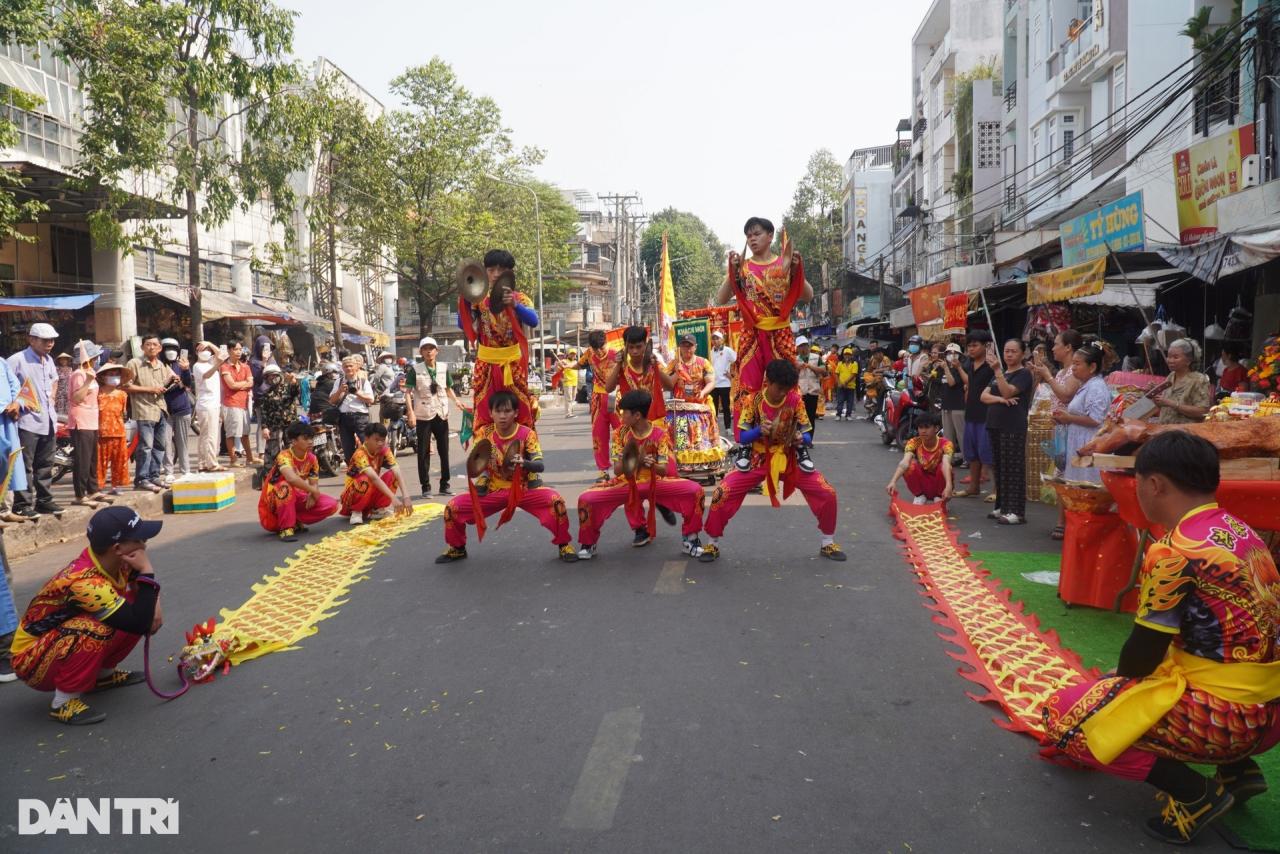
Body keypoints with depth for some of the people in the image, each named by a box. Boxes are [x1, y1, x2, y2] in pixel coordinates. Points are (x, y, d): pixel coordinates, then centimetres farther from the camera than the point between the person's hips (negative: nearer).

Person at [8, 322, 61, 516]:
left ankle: (44, 499, 22)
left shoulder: (49, 360, 13)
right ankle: (23, 504, 0)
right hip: (28, 420, -7)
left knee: (45, 464, 14)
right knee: (25, 465, -5)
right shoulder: (17, 360, -11)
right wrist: (19, 403, -17)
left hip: (48, 420, 7)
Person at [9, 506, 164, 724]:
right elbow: (139, 625, -33)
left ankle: (102, 674, 13)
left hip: (62, 640, 8)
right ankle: (64, 702, -17)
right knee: (96, 628, -35)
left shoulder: (112, 560, -10)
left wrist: (154, 604, -9)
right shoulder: (85, 582, -33)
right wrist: (147, 573, -30)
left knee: (135, 610, -4)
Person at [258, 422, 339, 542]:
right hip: (273, 503, -6)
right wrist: (313, 491, -32)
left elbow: (314, 484, -4)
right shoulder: (284, 456, -25)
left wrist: (312, 495, -27)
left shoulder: (312, 459, -5)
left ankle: (295, 521, -1)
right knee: (286, 486, -39)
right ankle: (286, 528, -31)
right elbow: (292, 478, -43)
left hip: (295, 499, 6)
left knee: (331, 505, -12)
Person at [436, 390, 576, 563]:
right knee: (452, 507, -12)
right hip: (493, 491, 3)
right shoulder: (484, 433, -6)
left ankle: (564, 545, -5)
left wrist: (524, 463, -43)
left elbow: (540, 465, -21)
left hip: (523, 489, -2)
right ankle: (458, 548, 16)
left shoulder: (527, 433, -13)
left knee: (555, 500, -29)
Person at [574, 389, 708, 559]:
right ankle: (588, 542, 4)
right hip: (627, 483, 1)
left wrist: (650, 464, -40)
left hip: (655, 483, -1)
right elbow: (617, 471, -12)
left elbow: (664, 471, -17)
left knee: (695, 491, -26)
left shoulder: (660, 434, -14)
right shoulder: (620, 433, -10)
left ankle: (690, 537, -2)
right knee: (586, 499, -23)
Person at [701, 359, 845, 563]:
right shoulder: (754, 400, -12)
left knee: (827, 494, -11)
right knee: (722, 493, -19)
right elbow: (742, 436, -10)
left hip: (789, 459, 1)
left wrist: (801, 438, -29)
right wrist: (759, 430, -31)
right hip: (758, 459, -1)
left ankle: (828, 544, 13)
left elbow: (807, 435, -5)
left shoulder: (796, 400, -10)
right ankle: (712, 545, 1)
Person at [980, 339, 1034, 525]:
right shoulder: (999, 373, 19)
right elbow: (984, 396, 10)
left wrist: (997, 370, -27)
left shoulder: (1024, 374, -3)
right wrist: (999, 399, -10)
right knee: (999, 468, 10)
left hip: (1013, 428, -7)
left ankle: (1016, 511, -6)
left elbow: (1007, 391, -19)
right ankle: (1002, 507, 18)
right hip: (995, 425, 7)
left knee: (1013, 470, -7)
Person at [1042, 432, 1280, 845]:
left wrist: (1117, 681, 9)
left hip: (1224, 715, -9)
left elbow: (1143, 654, -14)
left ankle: (1195, 795, -2)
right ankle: (1237, 770, 17)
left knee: (1066, 716, 0)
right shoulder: (1240, 531, 6)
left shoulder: (1174, 552, -21)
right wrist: (1122, 680, 20)